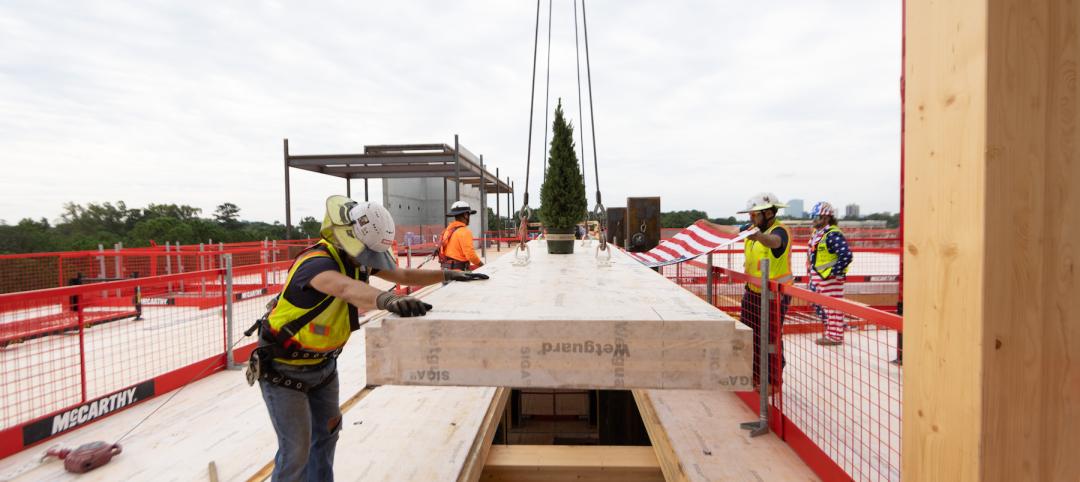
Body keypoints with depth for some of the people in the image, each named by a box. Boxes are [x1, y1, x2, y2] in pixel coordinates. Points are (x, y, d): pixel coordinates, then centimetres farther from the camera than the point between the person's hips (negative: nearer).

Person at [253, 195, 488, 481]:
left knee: (326, 434, 18)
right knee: (296, 450, -2)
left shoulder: (358, 259, -7)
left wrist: (448, 275, -4)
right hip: (284, 369, -7)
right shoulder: (316, 262, -32)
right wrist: (388, 300, -73)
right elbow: (346, 288, -55)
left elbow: (404, 276, 2)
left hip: (323, 365, 8)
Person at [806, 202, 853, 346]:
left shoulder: (833, 234, -18)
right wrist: (812, 275, 20)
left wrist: (833, 271, -20)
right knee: (819, 306, 17)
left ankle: (835, 337, 10)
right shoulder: (817, 234, 13)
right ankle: (830, 332, 30)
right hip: (818, 278, 10)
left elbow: (846, 255, -25)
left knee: (832, 307, -1)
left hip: (831, 279, -10)